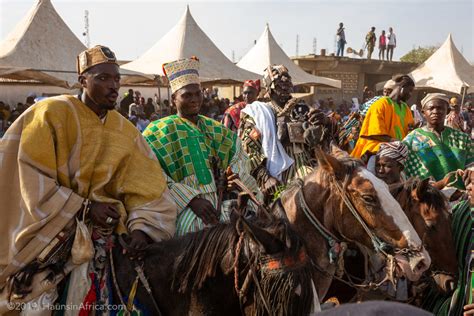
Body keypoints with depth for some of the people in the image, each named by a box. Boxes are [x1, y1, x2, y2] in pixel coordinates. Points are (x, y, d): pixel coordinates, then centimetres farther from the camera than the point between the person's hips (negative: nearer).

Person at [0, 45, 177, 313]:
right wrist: (85, 208, -18)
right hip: (48, 225, -3)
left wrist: (143, 226, -19)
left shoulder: (125, 130, 5)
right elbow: (33, 180, -12)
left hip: (99, 226, 3)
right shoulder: (51, 113, -7)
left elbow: (148, 185, -1)